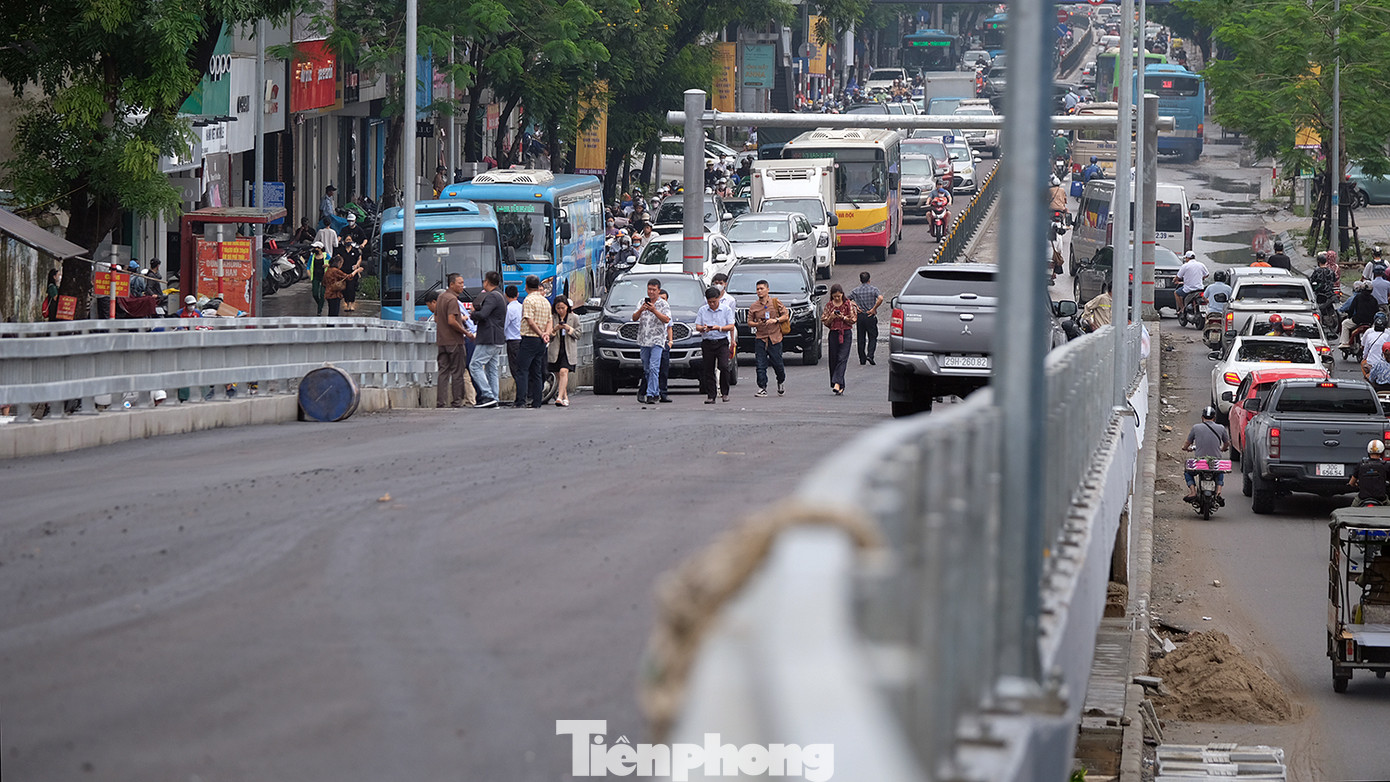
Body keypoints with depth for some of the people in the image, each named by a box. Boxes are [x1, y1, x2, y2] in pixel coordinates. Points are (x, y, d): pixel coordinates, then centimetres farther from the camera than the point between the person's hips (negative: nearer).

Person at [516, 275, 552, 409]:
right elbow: (550, 321, 13)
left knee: (522, 371, -8)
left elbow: (530, 322, -15)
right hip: (541, 343, 8)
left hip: (530, 338, -8)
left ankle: (521, 402, -17)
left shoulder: (528, 300, -10)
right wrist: (546, 333, -3)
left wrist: (541, 334, -5)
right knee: (536, 372, 10)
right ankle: (537, 402, 7)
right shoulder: (545, 301, 15)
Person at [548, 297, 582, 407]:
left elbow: (579, 334, 6)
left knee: (563, 372, -19)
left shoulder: (574, 318, 5)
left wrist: (570, 329, -11)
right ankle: (565, 398, 20)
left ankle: (559, 398, -28)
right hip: (555, 350, 3)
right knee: (558, 375, 6)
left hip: (568, 350, -3)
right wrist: (555, 329, -12)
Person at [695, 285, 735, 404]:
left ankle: (725, 392, -2)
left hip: (722, 342, -2)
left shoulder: (726, 309, 3)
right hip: (707, 343, 2)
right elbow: (697, 327, 7)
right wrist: (704, 328, -16)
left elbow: (731, 327, 0)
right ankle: (710, 396, 6)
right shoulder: (702, 310, 9)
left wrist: (719, 328, -18)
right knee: (708, 370, 0)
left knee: (723, 366, -16)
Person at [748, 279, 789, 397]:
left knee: (777, 363, 2)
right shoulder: (753, 307, 7)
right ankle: (762, 389, -3)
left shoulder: (775, 302, 2)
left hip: (775, 337, -2)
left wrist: (775, 320, -13)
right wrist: (757, 324, -11)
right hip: (760, 338, 2)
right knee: (761, 365, -7)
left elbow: (786, 315, 4)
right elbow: (749, 321, 10)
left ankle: (781, 382, 29)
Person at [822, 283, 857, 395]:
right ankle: (840, 386, 9)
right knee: (834, 359, 1)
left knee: (842, 358, -13)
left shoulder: (848, 304, 1)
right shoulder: (829, 305, 8)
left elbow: (853, 320, 1)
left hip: (846, 334, -3)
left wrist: (843, 317, -14)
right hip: (833, 334, 3)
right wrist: (831, 317, -10)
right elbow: (825, 322, 9)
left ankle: (837, 383, -22)